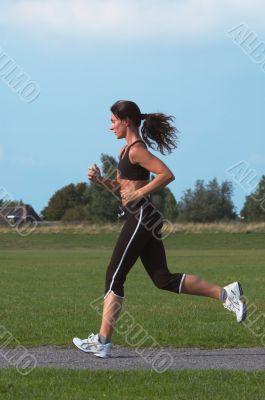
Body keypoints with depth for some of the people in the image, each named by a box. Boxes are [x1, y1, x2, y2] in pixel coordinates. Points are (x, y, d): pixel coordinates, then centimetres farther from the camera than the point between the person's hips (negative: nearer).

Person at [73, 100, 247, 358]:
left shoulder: (136, 150, -12)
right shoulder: (126, 150, 17)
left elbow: (167, 174, -22)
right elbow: (120, 188, 23)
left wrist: (139, 193, -20)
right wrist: (100, 180, 7)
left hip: (141, 218, -10)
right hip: (143, 220, 10)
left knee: (114, 277, -4)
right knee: (164, 279, 7)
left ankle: (103, 342, -2)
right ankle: (224, 293, 3)